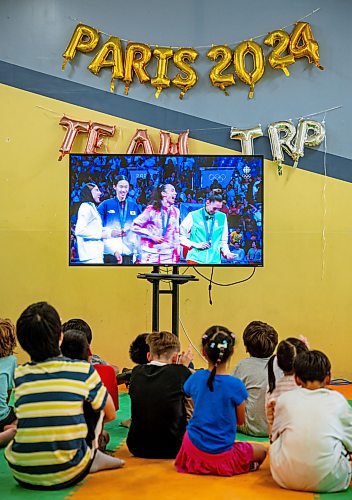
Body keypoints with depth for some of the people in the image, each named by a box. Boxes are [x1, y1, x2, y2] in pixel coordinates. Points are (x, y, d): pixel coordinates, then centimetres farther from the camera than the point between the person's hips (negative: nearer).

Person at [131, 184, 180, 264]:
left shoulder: (175, 211, 10)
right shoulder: (152, 209, -4)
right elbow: (135, 226, -5)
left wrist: (177, 252, 12)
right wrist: (152, 236, -10)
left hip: (168, 255, 4)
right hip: (151, 254, -4)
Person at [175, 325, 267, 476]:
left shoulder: (195, 378, -8)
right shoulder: (236, 385, -16)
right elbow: (240, 420, -2)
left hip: (193, 448, 2)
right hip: (222, 455, -2)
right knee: (261, 451, 20)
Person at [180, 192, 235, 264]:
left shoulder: (222, 217, 9)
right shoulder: (193, 216, 0)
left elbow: (223, 240, 15)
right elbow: (180, 236, 2)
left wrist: (226, 252, -2)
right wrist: (195, 244, -8)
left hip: (214, 260, 3)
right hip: (195, 259, -2)